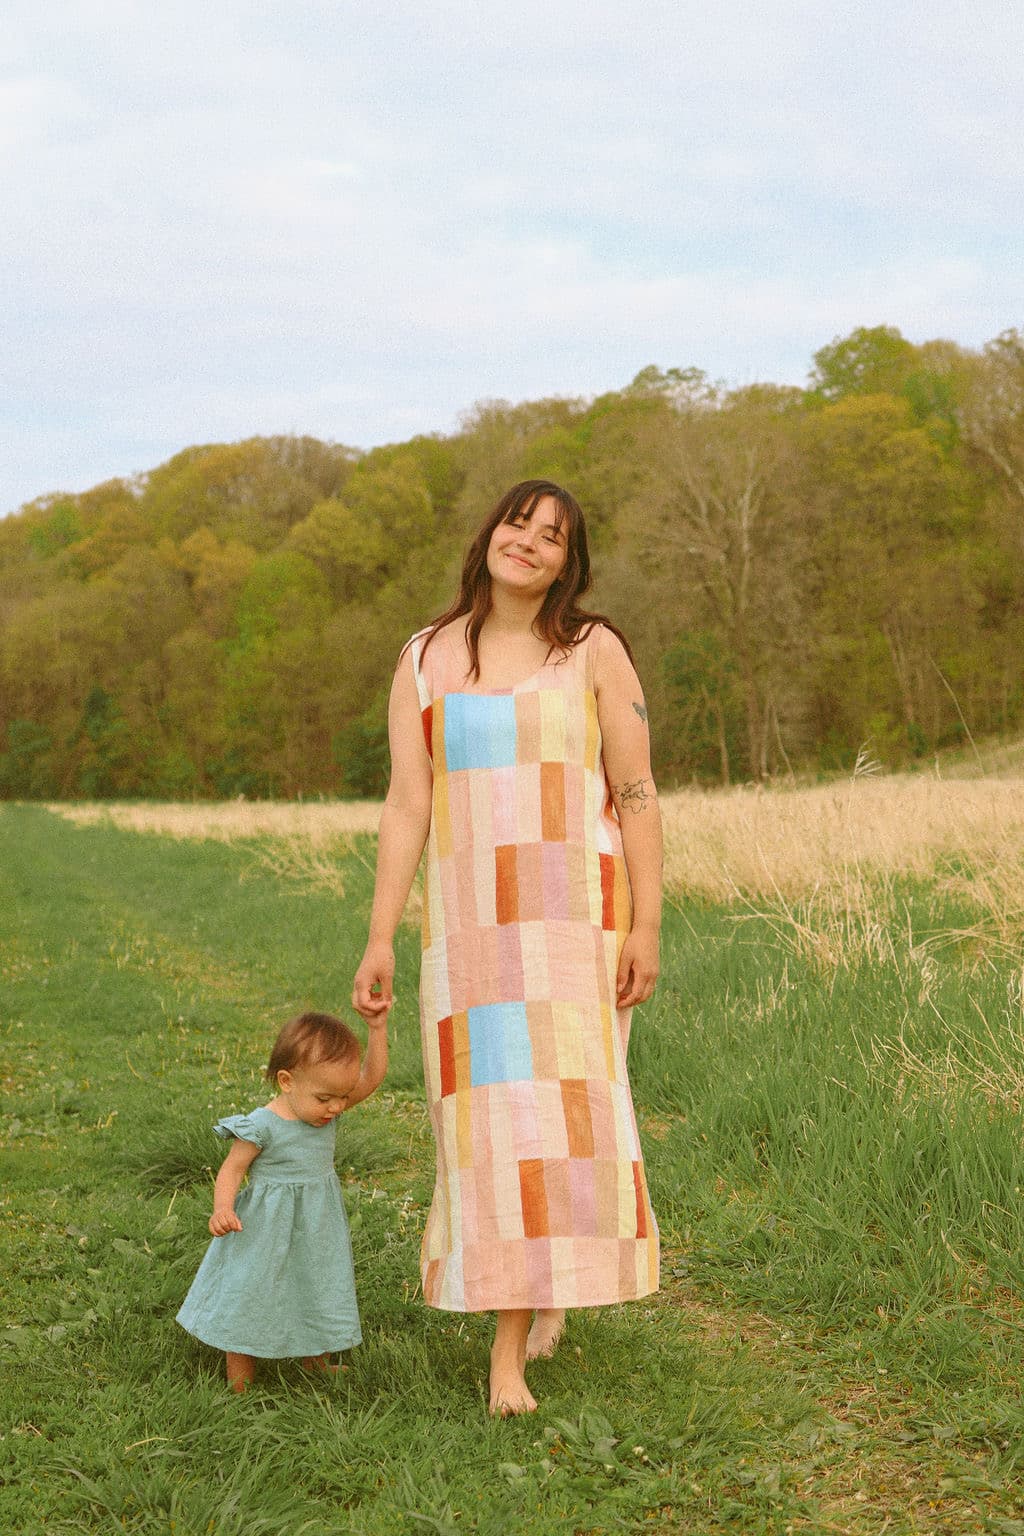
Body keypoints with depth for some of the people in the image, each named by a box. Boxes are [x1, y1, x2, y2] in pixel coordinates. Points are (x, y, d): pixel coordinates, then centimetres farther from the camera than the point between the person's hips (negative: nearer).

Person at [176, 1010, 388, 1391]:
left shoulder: (325, 1110, -5)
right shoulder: (262, 1127, -23)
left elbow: (372, 1077, -4)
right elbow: (231, 1170, -15)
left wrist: (378, 1027, -15)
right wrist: (223, 1209, -32)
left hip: (318, 1232, 6)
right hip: (267, 1234, -6)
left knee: (321, 1301, 19)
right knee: (251, 1304, 5)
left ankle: (316, 1366, 40)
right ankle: (240, 1390, 18)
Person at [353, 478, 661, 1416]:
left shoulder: (595, 651, 0)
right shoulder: (425, 662, 6)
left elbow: (637, 796, -2)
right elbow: (407, 806, 3)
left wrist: (647, 927, -8)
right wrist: (380, 940, -3)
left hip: (575, 915, -2)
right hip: (468, 919, 2)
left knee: (550, 1108, -9)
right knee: (491, 1114, 3)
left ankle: (508, 1356, -1)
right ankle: (545, 1280, 31)